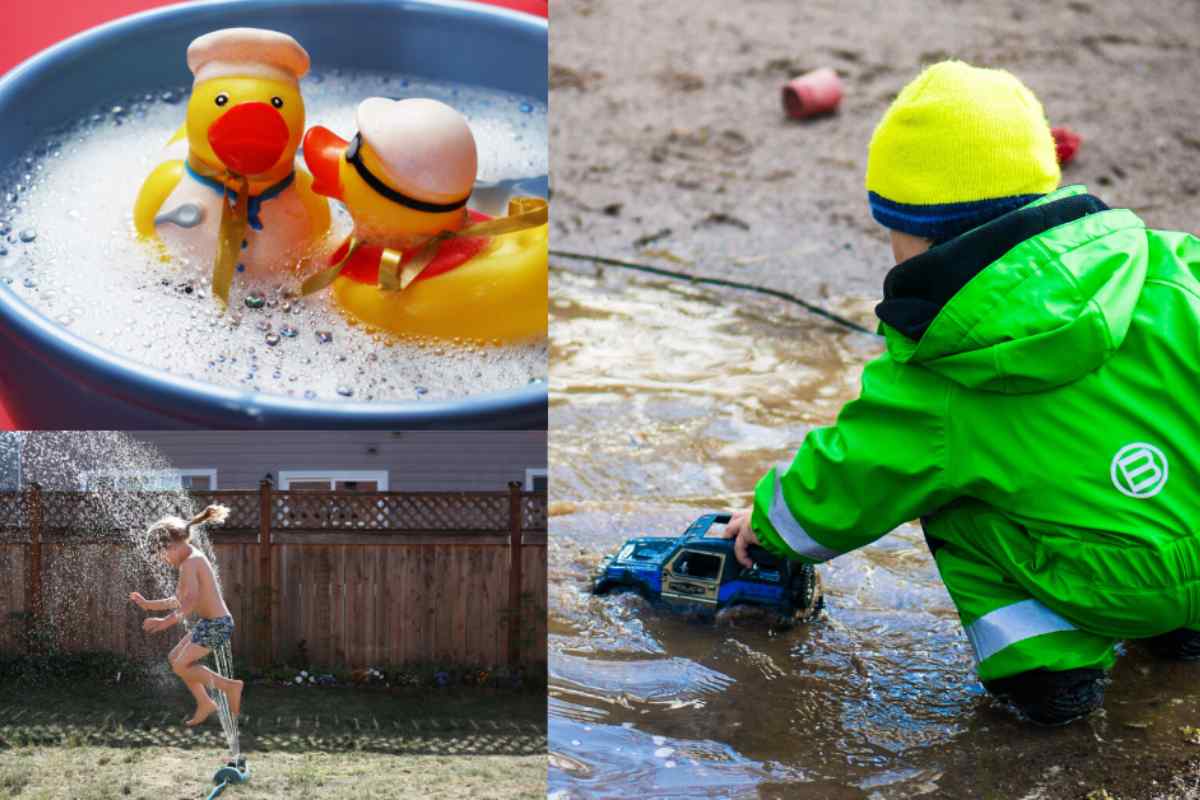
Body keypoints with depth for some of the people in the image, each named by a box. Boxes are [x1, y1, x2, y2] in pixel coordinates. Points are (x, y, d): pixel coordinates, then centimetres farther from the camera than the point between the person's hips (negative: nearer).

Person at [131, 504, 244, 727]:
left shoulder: (189, 563, -17)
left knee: (181, 667, -3)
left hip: (216, 624, -10)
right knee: (175, 658, 17)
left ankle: (230, 686, 0)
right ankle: (204, 704, 21)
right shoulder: (193, 559, 14)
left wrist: (168, 621, -41)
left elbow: (192, 600, -32)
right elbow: (179, 600, 21)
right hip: (210, 623, 10)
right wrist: (149, 605, 23)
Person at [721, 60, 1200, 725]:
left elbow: (843, 491, 5)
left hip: (1121, 593, -4)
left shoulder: (931, 387, -7)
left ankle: (1041, 662, 3)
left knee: (943, 493, 14)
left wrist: (769, 519, 27)